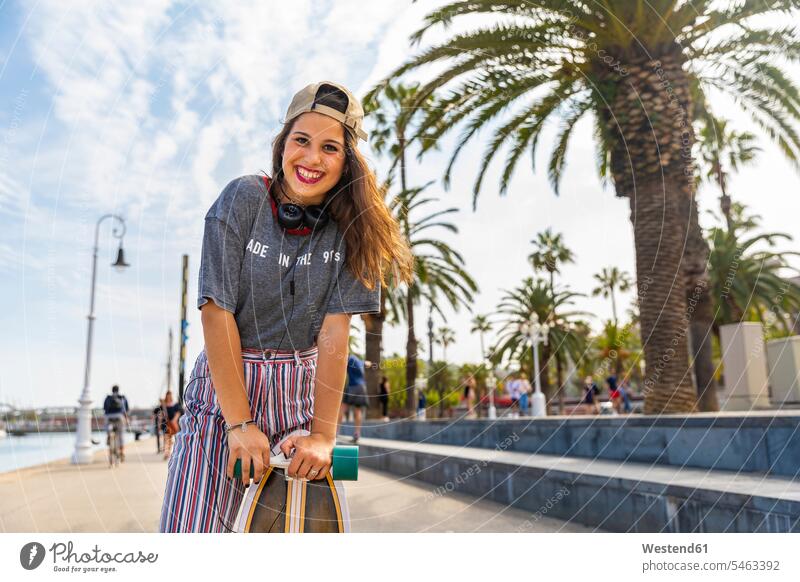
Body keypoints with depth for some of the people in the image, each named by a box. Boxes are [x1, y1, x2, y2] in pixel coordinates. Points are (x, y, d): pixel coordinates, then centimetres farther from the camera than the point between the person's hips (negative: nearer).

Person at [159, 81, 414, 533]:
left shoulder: (351, 225, -6)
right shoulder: (244, 199, -11)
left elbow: (334, 332, -11)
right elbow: (218, 313, -14)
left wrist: (323, 435, -17)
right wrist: (240, 424, -18)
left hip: (301, 392, 2)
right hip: (224, 384, -1)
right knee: (193, 529, -6)